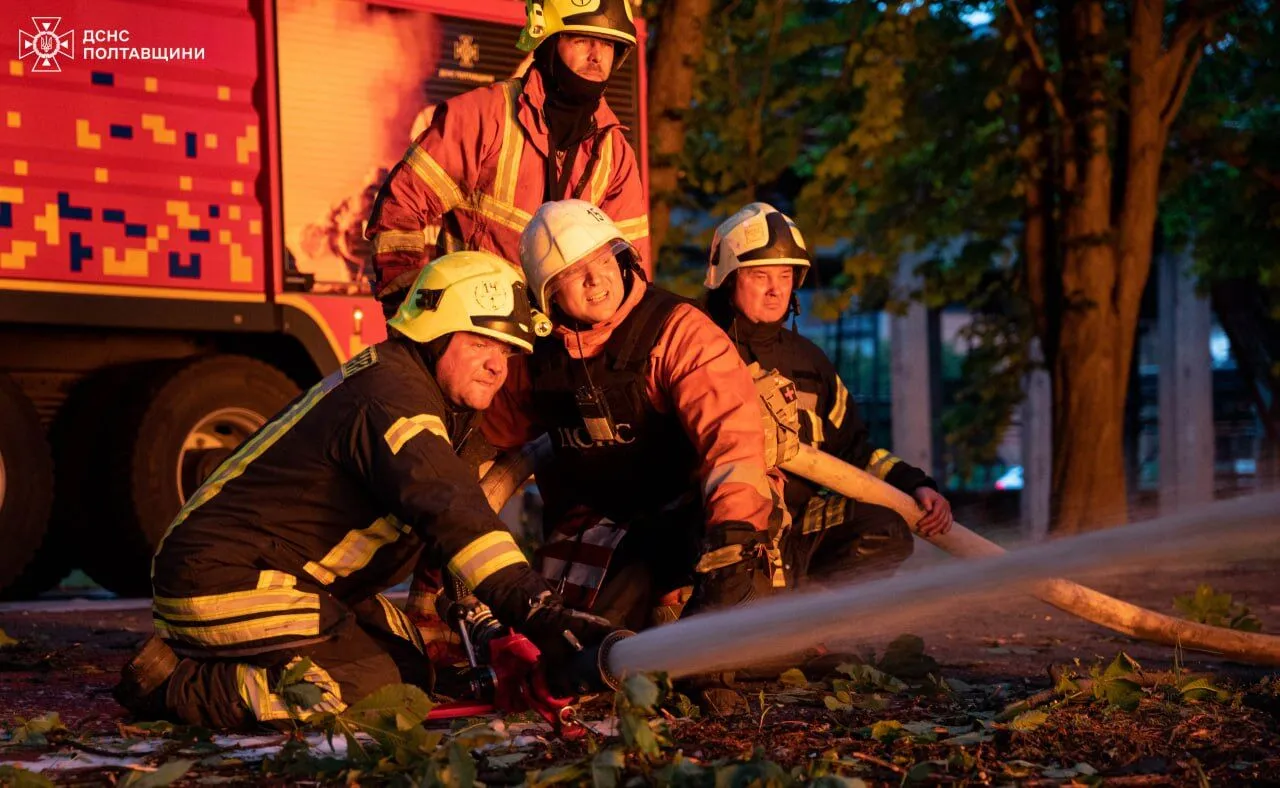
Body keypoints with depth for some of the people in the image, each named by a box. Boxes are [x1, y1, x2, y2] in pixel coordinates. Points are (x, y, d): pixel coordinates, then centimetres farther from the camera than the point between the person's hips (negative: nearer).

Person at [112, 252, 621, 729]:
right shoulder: (389, 395, -22)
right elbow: (451, 514, -36)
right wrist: (542, 616, -42)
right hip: (228, 584, -11)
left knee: (412, 669, 12)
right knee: (376, 689, -21)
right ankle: (173, 684, -11)